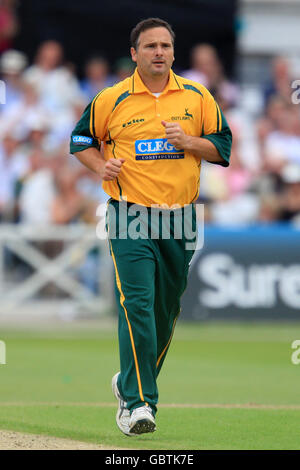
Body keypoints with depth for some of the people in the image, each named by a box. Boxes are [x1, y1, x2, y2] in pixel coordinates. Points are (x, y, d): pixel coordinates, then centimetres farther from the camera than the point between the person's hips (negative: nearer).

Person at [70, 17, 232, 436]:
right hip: (130, 216, -3)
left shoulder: (196, 97, 6)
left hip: (181, 217, 3)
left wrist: (187, 141, -10)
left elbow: (223, 146, 8)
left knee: (167, 310, 11)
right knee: (137, 306, -16)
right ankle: (138, 403, -19)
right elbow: (81, 140, 13)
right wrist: (100, 165, -6)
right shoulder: (111, 100, 1)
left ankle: (130, 384, 33)